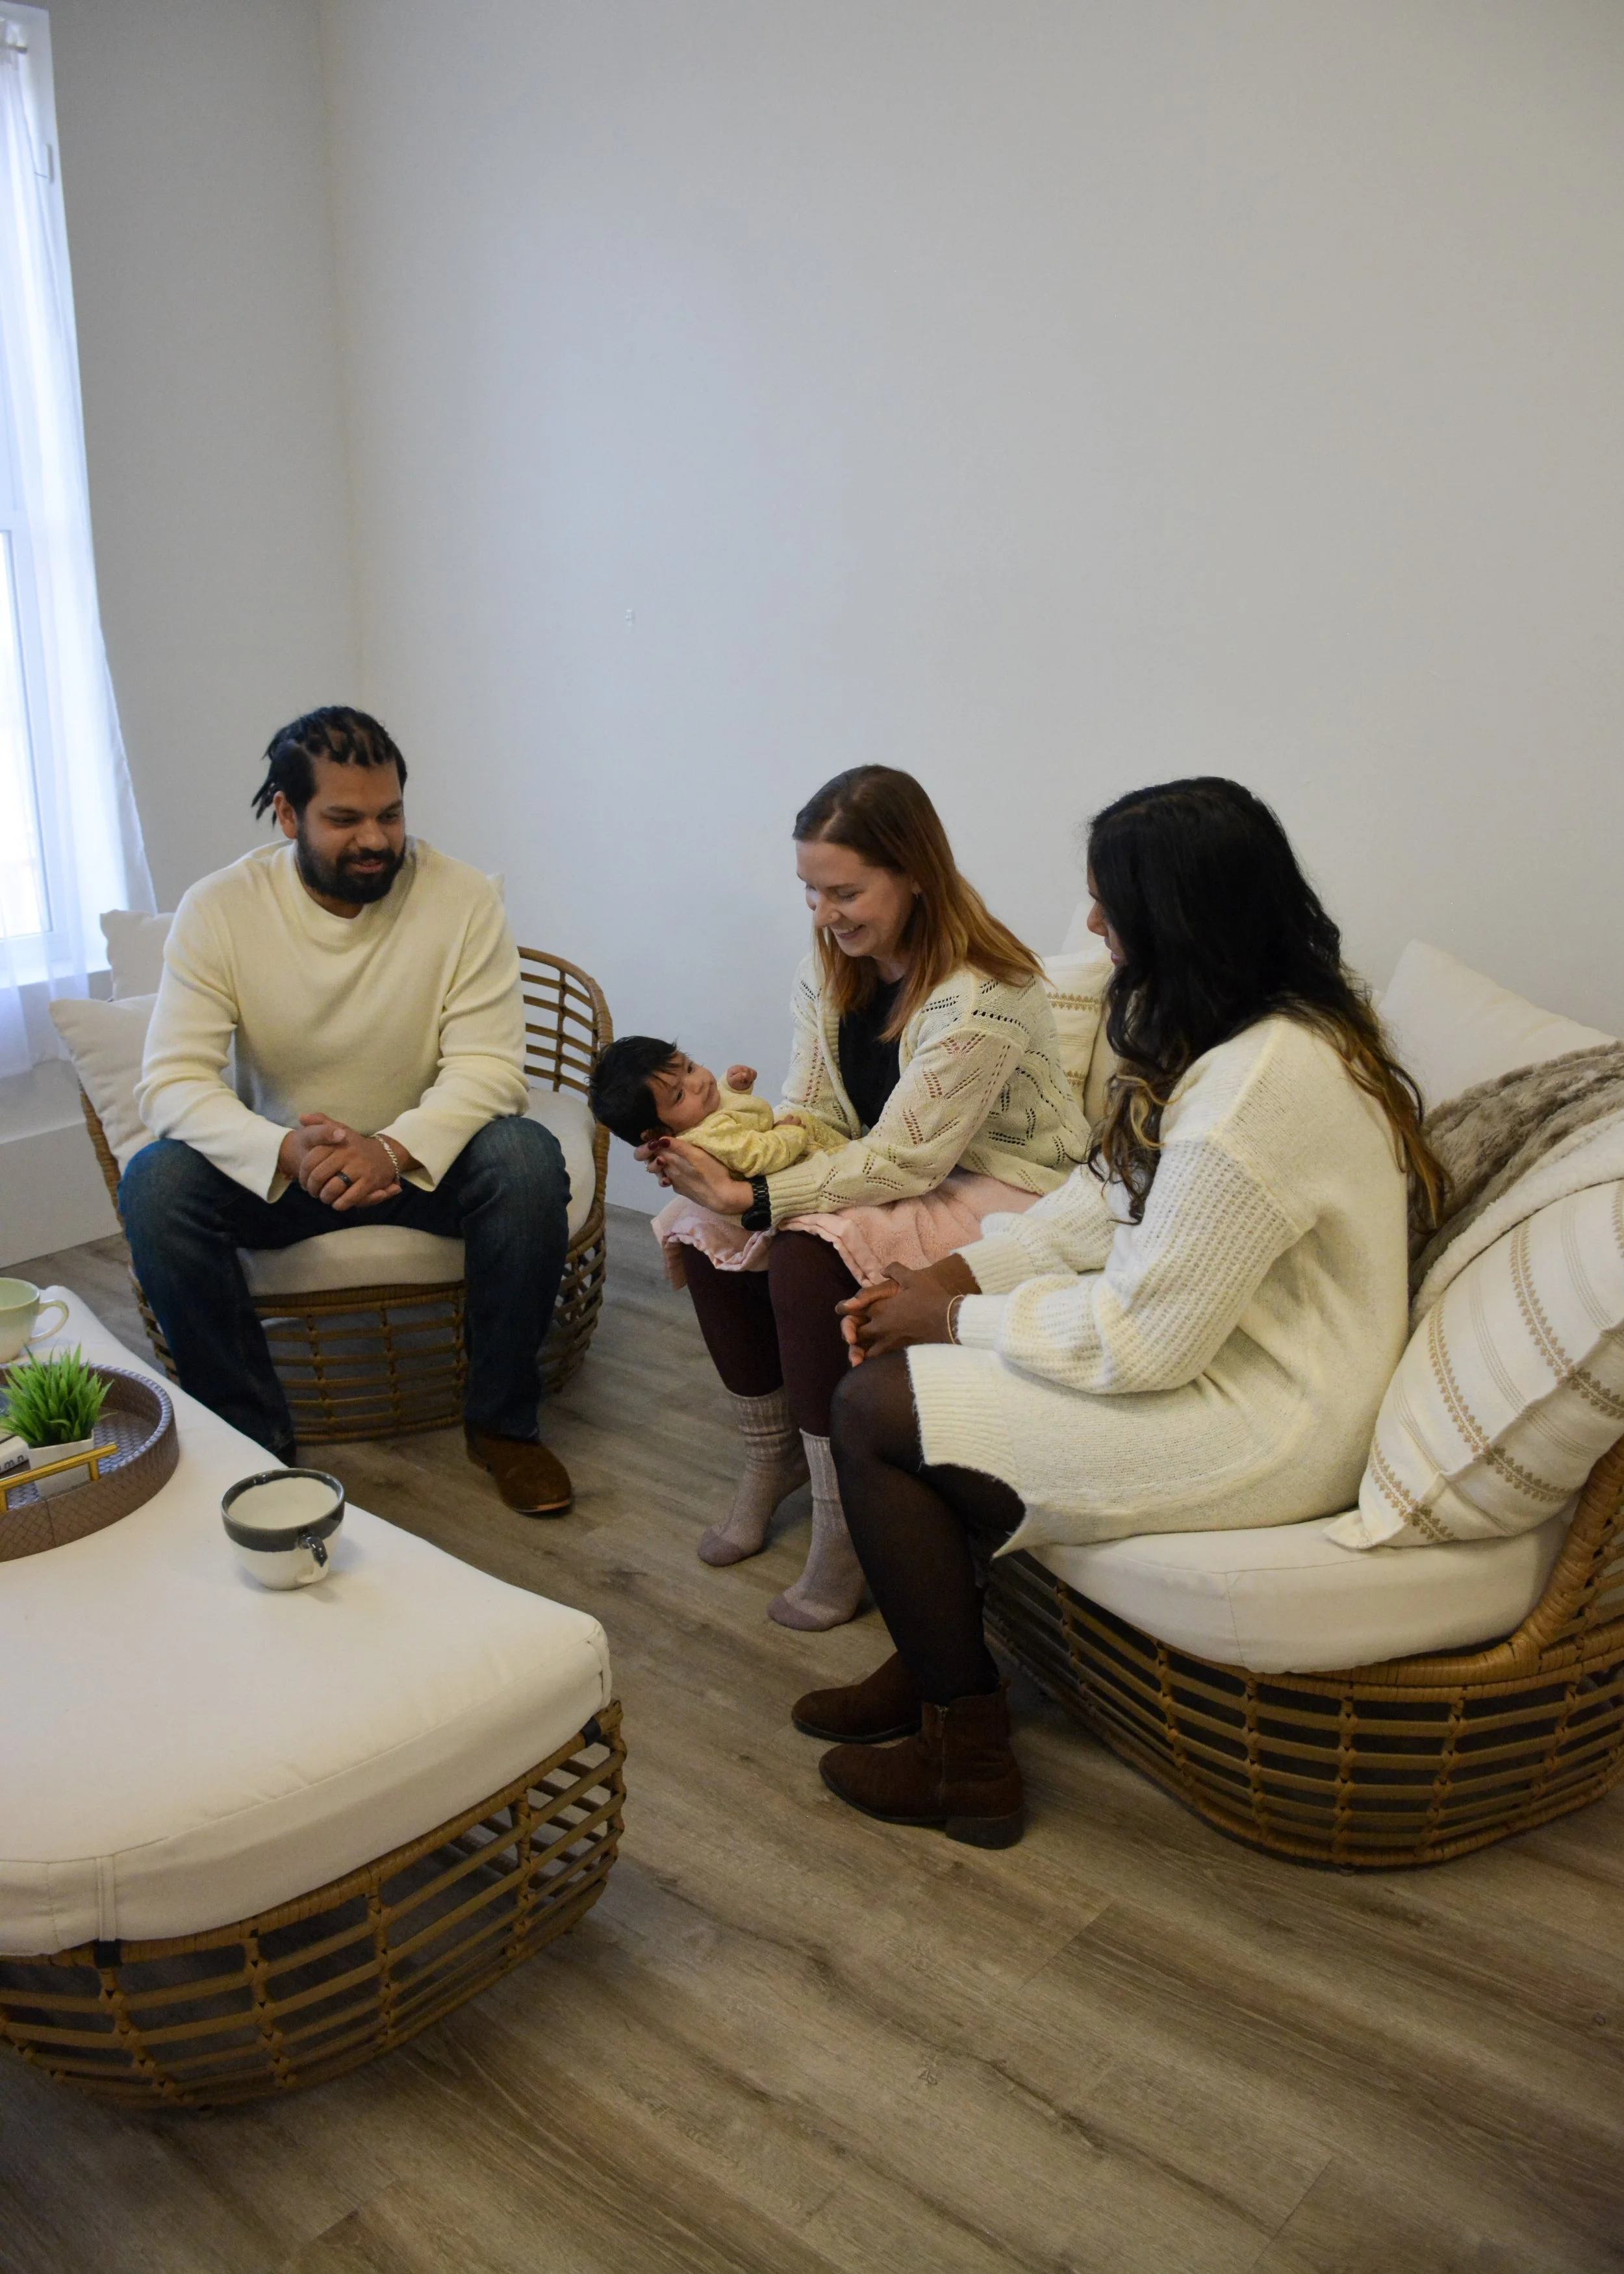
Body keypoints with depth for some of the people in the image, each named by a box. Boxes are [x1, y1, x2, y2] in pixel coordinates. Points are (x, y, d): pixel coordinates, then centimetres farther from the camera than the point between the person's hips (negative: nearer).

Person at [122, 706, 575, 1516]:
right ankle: (253, 1439, -10)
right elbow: (171, 1082, -18)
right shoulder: (218, 909, -11)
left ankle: (502, 1421, -11)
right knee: (155, 1183, -27)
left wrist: (392, 1149, -37)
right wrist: (288, 1152, -38)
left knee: (527, 1161, -31)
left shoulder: (461, 897, -12)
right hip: (276, 1162, 1)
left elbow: (487, 1065, -17)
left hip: (425, 1156, -1)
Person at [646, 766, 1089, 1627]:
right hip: (889, 1173, 8)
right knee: (704, 1227, -13)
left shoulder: (983, 998, -26)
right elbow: (811, 1116, -1)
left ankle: (844, 1523, -15)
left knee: (811, 1255, -31)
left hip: (999, 1194, -8)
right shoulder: (828, 969, 0)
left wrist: (751, 1198, -33)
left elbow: (905, 1160, -28)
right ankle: (770, 1459, 6)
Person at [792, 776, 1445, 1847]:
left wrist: (953, 1319, -12)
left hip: (1270, 1431, -10)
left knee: (876, 1407, -11)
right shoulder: (1285, 1019, 4)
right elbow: (1107, 1201, 9)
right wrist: (956, 1276, -1)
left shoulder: (1259, 1089, -29)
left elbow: (1144, 1338, -25)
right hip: (1222, 1341, 10)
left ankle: (967, 1756, 6)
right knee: (907, 1354, 8)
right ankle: (932, 1664, 20)